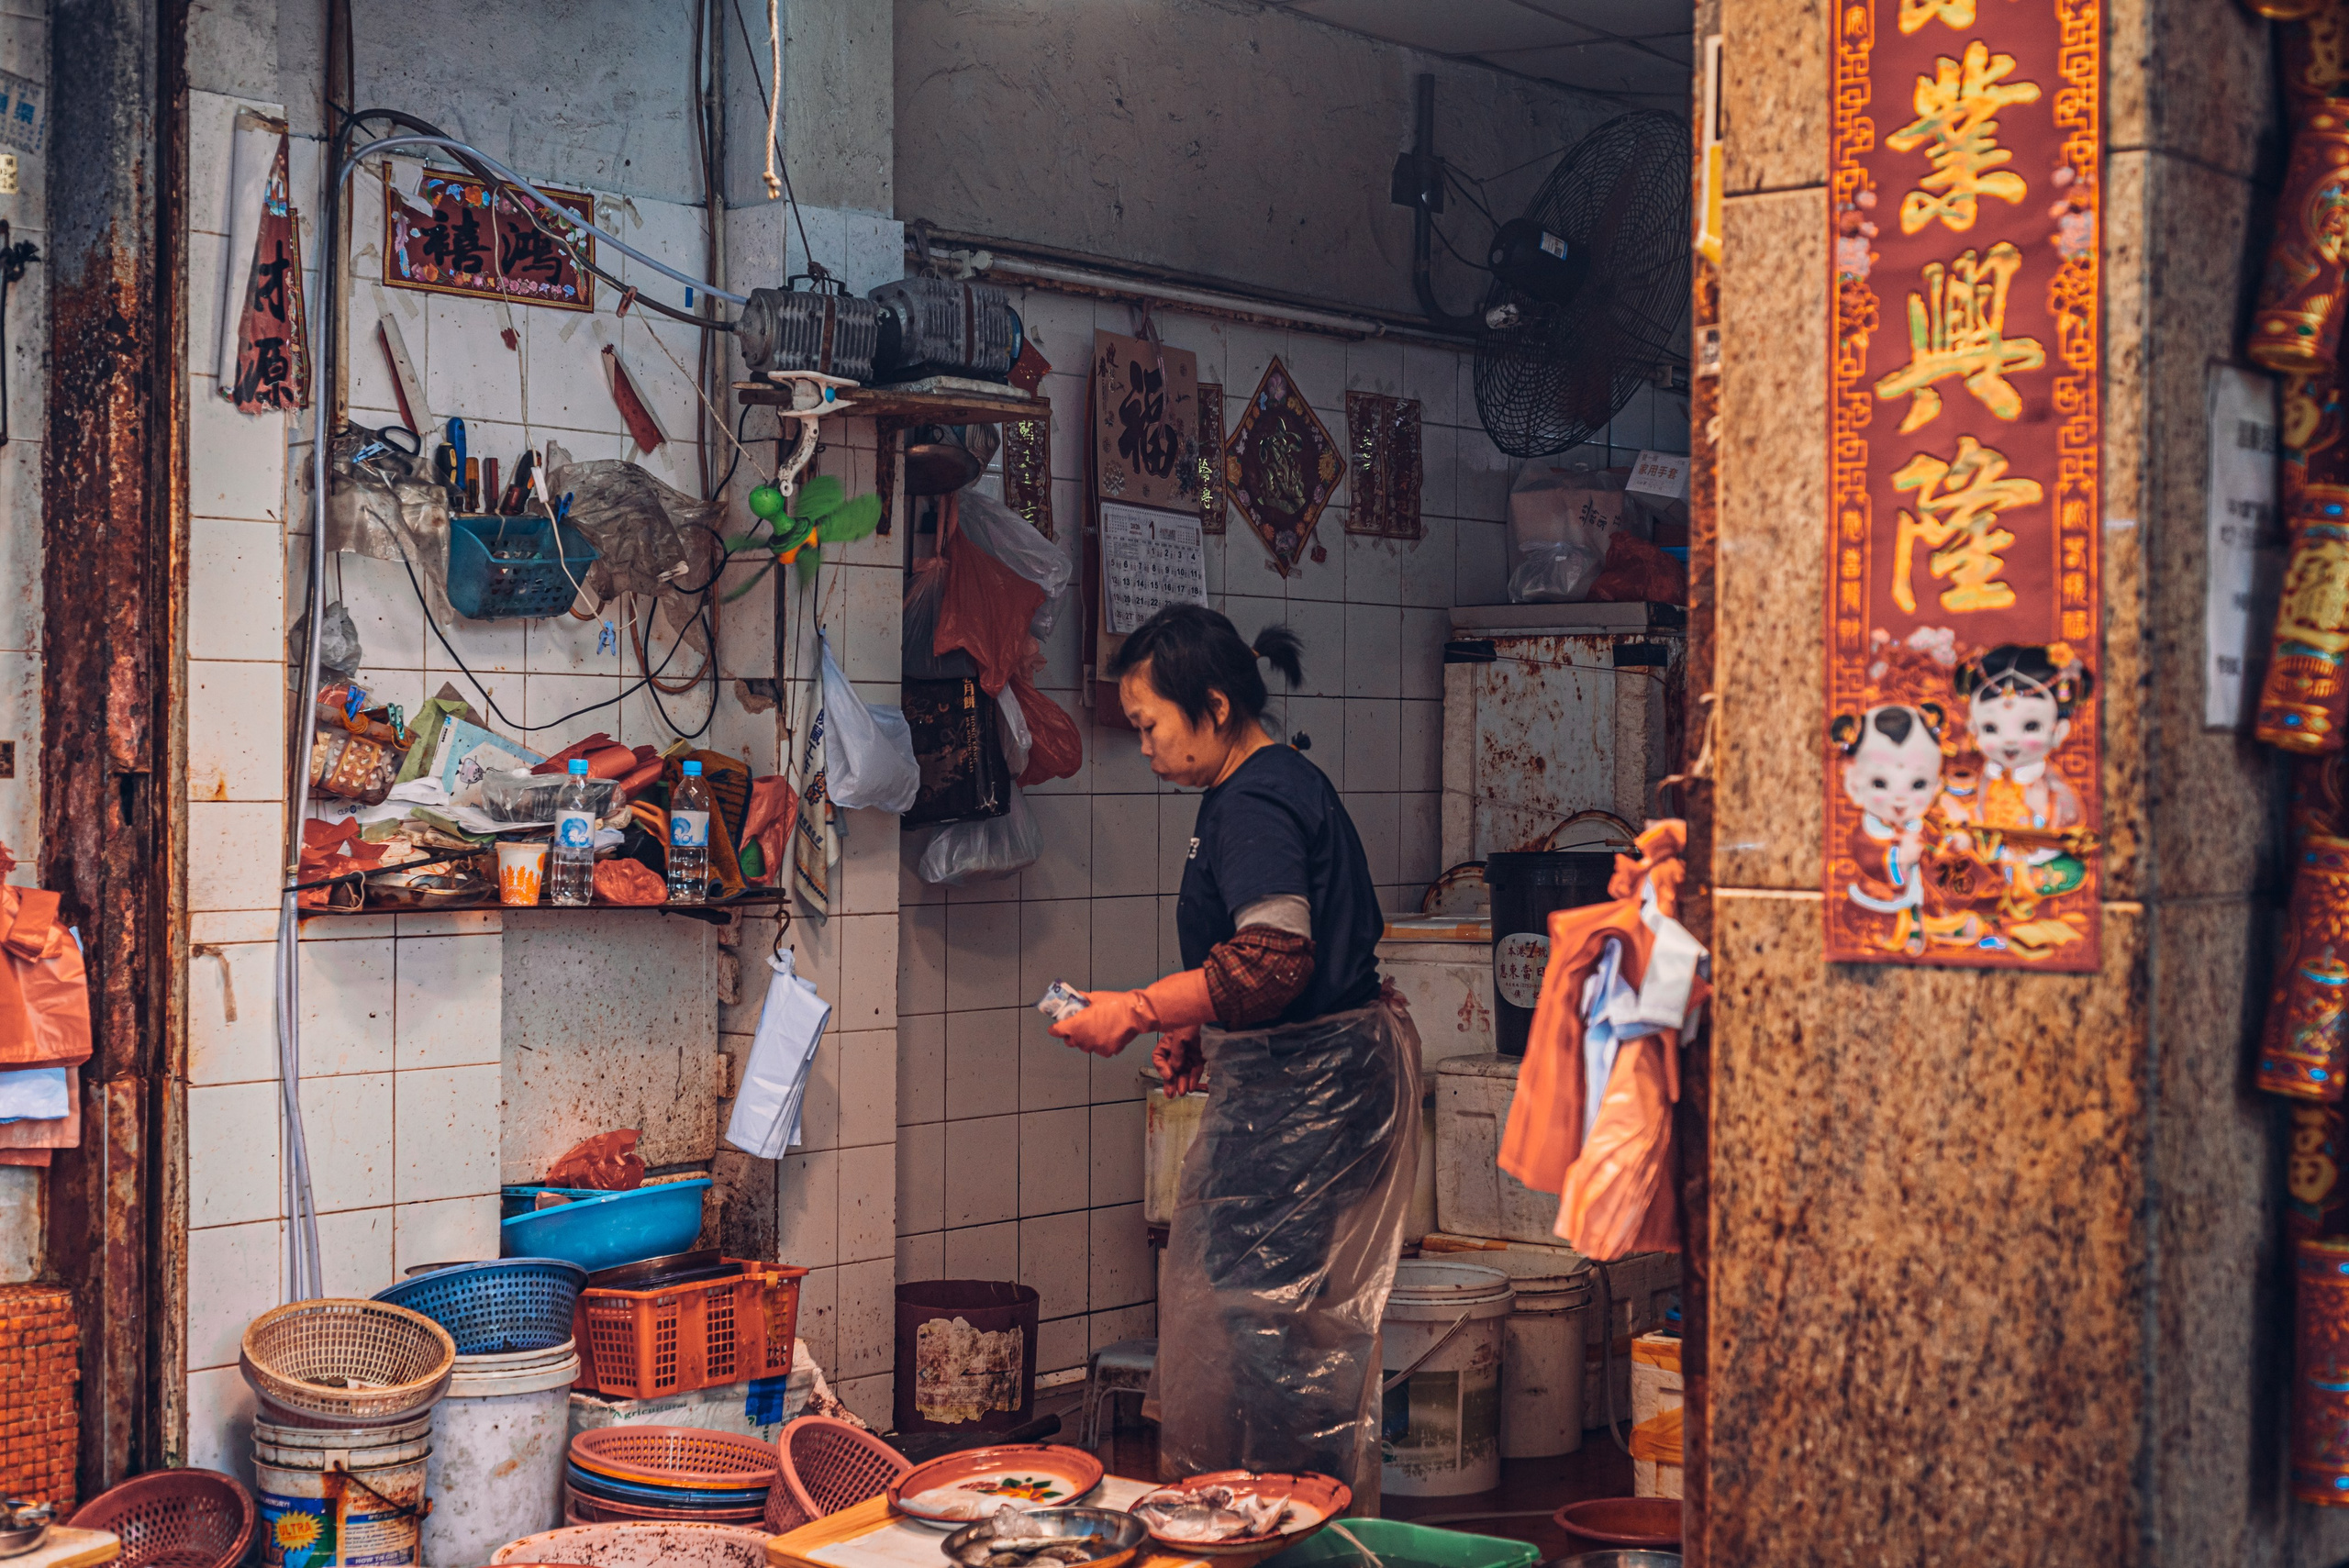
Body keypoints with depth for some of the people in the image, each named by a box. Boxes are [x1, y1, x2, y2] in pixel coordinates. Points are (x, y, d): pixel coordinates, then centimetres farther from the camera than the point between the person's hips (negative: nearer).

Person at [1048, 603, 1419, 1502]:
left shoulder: (1253, 804, -16)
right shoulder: (1285, 783, 17)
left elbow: (1274, 960, -28)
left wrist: (1140, 1012, -21)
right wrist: (1201, 1034, 16)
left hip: (1303, 1088, -11)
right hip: (1326, 1074, 11)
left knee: (1256, 1318, -6)